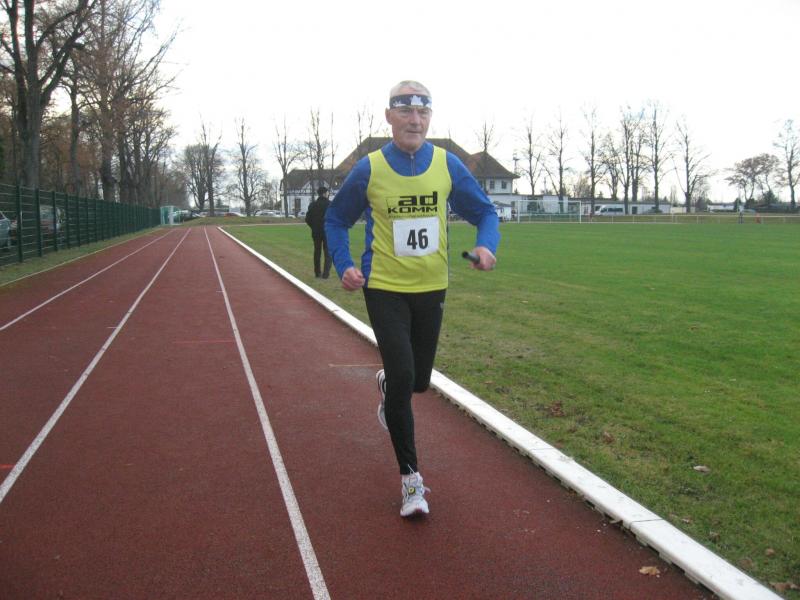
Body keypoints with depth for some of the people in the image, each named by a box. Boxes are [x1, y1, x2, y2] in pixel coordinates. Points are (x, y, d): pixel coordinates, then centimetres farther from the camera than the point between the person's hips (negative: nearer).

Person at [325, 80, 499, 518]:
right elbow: (336, 220, 6)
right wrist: (345, 266, -9)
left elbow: (484, 211, 7)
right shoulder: (369, 169, -7)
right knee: (402, 376, -14)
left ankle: (387, 387, 54)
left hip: (431, 289, 3)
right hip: (385, 289, -3)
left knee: (418, 381, 14)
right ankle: (410, 477, 2)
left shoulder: (447, 164, -3)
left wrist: (487, 245, -15)